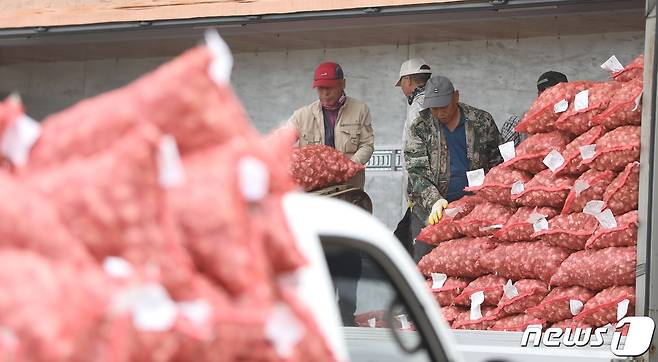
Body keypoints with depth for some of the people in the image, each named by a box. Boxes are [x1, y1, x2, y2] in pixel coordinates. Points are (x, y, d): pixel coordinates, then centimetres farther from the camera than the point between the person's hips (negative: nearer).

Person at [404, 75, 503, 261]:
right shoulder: (420, 128, 2)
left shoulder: (482, 121, 5)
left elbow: (496, 163, 11)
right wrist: (434, 201, -21)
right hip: (431, 209, 0)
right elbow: (417, 171, -5)